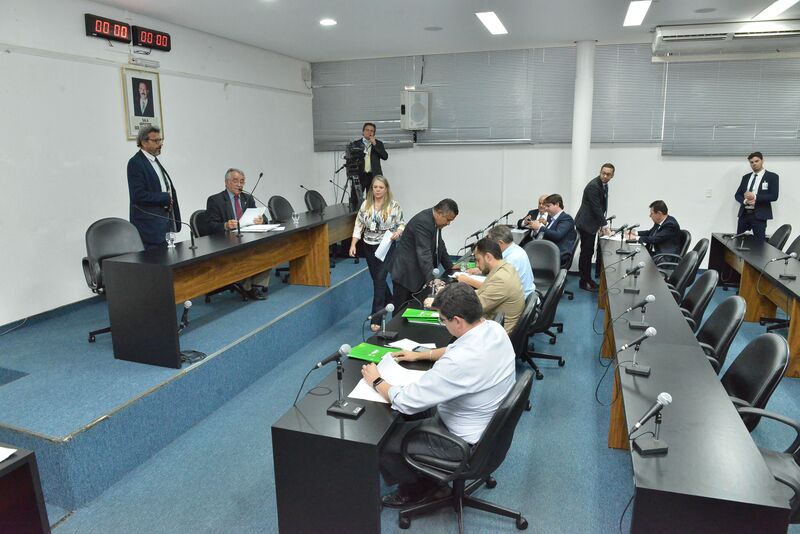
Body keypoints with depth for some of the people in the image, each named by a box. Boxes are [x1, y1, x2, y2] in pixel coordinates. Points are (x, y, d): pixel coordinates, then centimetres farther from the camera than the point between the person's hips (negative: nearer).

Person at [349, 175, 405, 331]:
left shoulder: (394, 205, -7)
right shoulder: (365, 205, 3)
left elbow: (401, 224, -1)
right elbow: (359, 225, 5)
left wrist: (398, 232, -23)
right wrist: (353, 244, -3)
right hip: (369, 247, 5)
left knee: (380, 279, -9)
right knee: (376, 279, 15)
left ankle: (376, 319, -5)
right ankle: (389, 302, 43)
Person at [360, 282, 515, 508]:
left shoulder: (460, 362, -37)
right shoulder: (494, 329, -10)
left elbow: (406, 402, -27)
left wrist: (376, 381, -10)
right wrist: (419, 354, 14)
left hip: (465, 441, -8)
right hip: (490, 424, 9)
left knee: (380, 442, 4)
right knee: (410, 418, 21)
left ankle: (416, 488, 28)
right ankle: (427, 479, 30)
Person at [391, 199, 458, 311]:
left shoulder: (435, 220, 4)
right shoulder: (423, 222, -25)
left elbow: (439, 245, 18)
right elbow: (424, 253, -31)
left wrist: (450, 266, 16)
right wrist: (432, 280, -34)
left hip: (418, 272, 9)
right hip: (406, 273, -9)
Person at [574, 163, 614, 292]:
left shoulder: (604, 185, 11)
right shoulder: (593, 186, -19)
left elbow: (601, 207, 14)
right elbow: (596, 208, -19)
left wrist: (601, 225, 9)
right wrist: (605, 226, -13)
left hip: (591, 223, 9)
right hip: (585, 223, -9)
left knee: (589, 252, 13)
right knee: (586, 253, -5)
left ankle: (588, 279, 20)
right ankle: (584, 282, 2)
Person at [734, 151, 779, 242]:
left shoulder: (772, 176, 2)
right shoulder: (746, 177, 15)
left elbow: (774, 196, -8)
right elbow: (737, 195, 12)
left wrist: (755, 197, -17)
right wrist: (745, 200, -9)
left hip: (759, 215, -4)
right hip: (744, 214, 4)